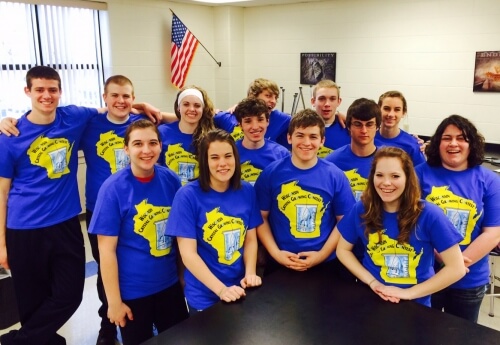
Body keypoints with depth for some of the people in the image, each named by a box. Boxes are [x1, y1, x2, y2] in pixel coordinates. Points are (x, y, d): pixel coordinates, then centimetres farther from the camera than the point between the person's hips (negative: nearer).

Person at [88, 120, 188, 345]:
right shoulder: (113, 188, -16)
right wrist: (114, 301, -12)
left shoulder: (171, 180, -5)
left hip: (170, 283, 4)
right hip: (131, 291, -4)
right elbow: (107, 249, -14)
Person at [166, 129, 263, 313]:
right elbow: (188, 253, -18)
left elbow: (251, 239, 4)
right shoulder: (188, 195, -16)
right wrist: (221, 289, -22)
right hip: (204, 296, -4)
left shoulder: (247, 191, -3)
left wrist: (250, 273, -11)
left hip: (240, 290, 4)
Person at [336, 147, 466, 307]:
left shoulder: (429, 214, -13)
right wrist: (372, 281, -6)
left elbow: (456, 268, -11)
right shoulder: (361, 210, -6)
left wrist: (408, 293, -11)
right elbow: (343, 249, 5)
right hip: (370, 298, 1)